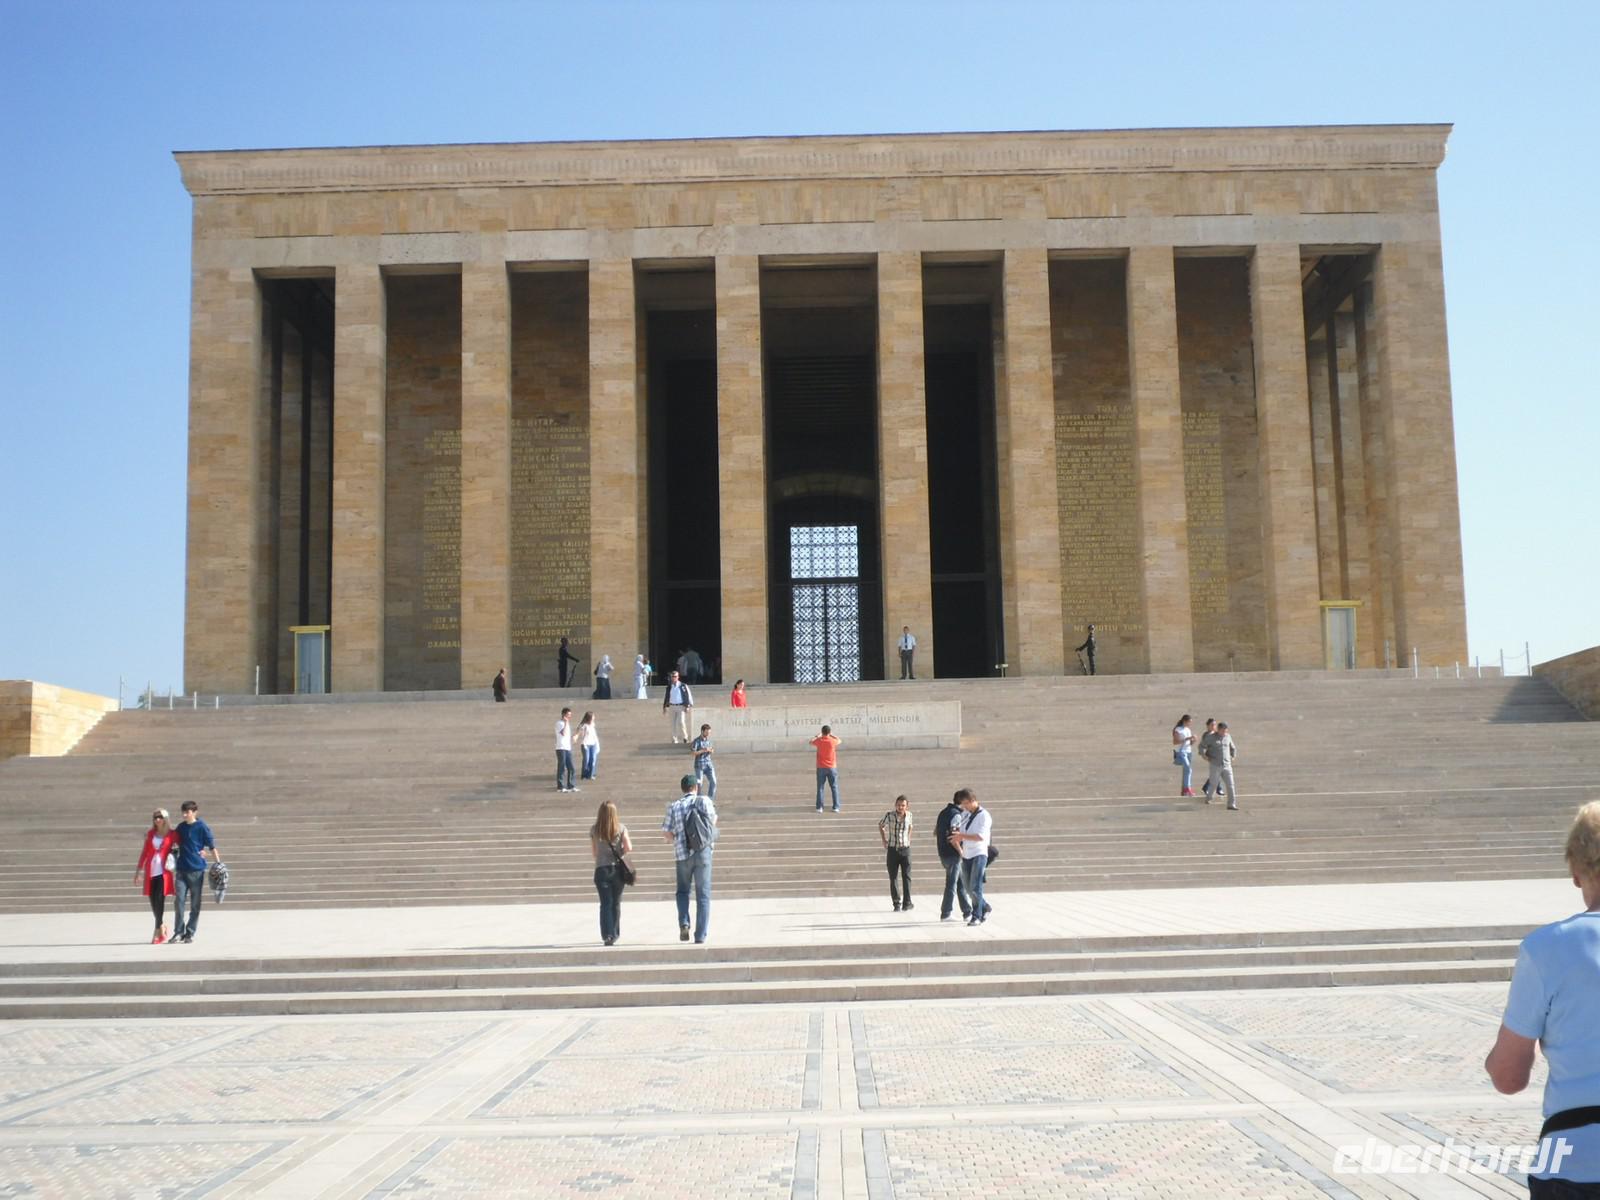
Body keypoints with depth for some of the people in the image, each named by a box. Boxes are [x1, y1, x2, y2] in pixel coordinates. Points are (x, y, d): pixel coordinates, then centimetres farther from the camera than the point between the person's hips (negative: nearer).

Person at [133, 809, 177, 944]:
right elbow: (144, 852, 14)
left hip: (163, 872, -4)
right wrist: (138, 870, 13)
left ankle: (158, 933, -7)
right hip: (150, 871, 4)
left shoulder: (172, 834, 1)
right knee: (153, 902, 4)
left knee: (159, 900, -11)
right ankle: (162, 928, 21)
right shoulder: (150, 834, 11)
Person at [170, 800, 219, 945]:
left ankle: (190, 933, 10)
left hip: (197, 869, -4)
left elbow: (212, 846, -7)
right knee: (179, 901, -3)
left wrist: (218, 864, -13)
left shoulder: (202, 827, -4)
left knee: (195, 904, 3)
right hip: (182, 869, 4)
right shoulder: (181, 827, 10)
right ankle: (178, 932, 4)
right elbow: (174, 841, 29)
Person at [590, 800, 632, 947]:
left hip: (601, 869, -1)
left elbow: (594, 852, 5)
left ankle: (607, 935, -13)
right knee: (616, 903, 14)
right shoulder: (621, 828, -2)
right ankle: (615, 934, 23)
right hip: (618, 868, 1)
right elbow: (629, 848, -7)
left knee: (605, 903, 0)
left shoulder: (594, 830, -1)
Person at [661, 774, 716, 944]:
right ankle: (700, 936, 0)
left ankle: (683, 923, -2)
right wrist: (714, 811, 25)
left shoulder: (673, 806, 2)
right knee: (703, 895, 5)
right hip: (703, 851, -1)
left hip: (683, 853, 1)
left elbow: (665, 832, 1)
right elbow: (713, 822, 6)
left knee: (683, 891, 21)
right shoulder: (703, 801, -1)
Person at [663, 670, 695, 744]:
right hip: (671, 707, 4)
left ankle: (684, 736, 5)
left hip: (681, 707, -4)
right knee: (672, 724, 2)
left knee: (681, 722, -17)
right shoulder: (669, 687, 9)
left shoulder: (683, 686, -2)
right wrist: (664, 706, 15)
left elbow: (688, 696, -1)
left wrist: (688, 706, -7)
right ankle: (674, 740, 11)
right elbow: (666, 697, 18)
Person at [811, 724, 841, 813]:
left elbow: (811, 742, 15)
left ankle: (819, 807, 2)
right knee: (834, 787, 7)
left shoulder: (819, 741, -9)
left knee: (820, 788, 6)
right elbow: (840, 741, 15)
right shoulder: (833, 741, -10)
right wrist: (832, 735, 25)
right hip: (832, 767, 0)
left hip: (821, 768, 0)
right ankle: (836, 807, 4)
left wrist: (817, 736, 29)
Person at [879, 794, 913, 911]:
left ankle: (907, 903, 6)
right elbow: (881, 826, 11)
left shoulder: (909, 815, -1)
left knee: (906, 877, 1)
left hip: (905, 849, 1)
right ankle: (896, 904, 4)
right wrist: (884, 840, 6)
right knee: (893, 878, 1)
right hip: (892, 850, -1)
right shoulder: (889, 815, -8)